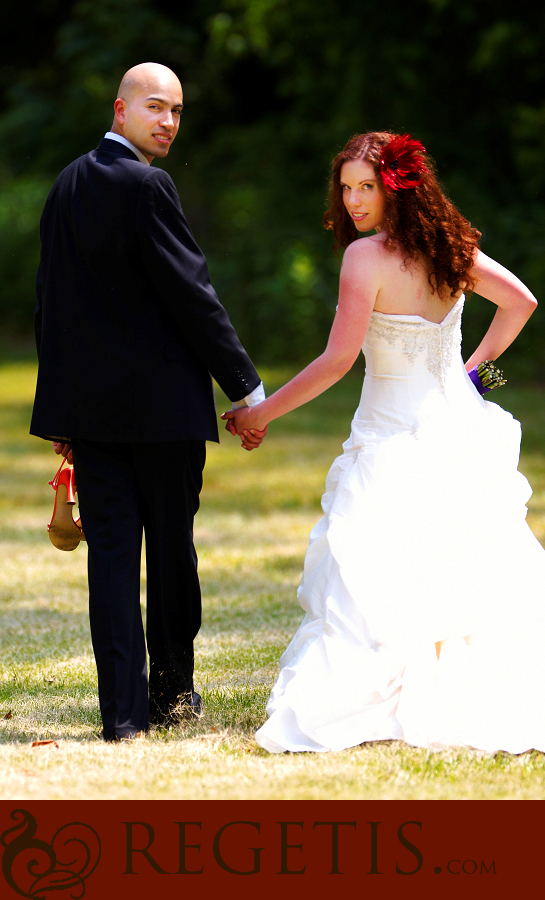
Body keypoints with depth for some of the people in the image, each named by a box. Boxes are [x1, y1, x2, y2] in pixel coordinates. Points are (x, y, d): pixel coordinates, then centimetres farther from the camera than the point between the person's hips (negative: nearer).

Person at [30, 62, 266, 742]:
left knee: (110, 548, 4)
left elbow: (49, 297, 15)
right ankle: (171, 693, 22)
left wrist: (62, 408, 20)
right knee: (171, 547, 9)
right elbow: (191, 295, -15)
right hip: (162, 403, -6)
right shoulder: (146, 187, -14)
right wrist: (246, 388, -7)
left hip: (89, 404, 6)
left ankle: (122, 710, -1)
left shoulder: (67, 185, 11)